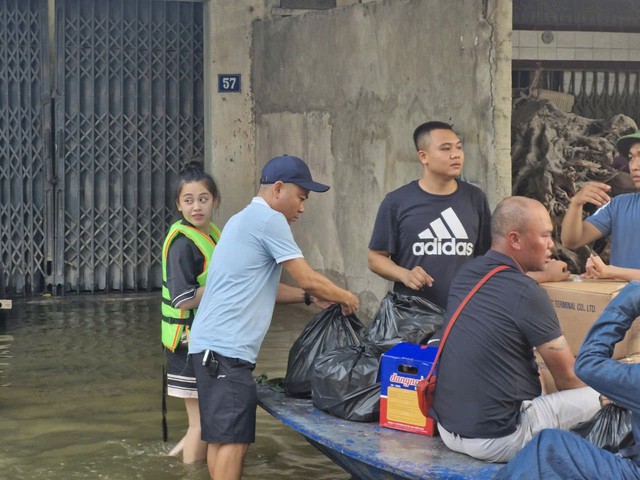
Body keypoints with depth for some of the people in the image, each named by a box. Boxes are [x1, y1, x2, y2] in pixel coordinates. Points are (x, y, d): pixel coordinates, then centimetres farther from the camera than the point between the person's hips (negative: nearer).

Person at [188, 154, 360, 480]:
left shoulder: (245, 219, 23)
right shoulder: (269, 219, -9)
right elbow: (308, 279, -8)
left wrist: (310, 296, 21)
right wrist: (345, 298, 8)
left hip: (214, 344, 10)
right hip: (226, 348, -10)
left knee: (223, 438, 11)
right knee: (233, 440, -12)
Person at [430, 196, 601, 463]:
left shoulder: (465, 275, 4)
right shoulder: (526, 294, -17)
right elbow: (568, 375, -6)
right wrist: (589, 398, 15)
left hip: (448, 430, 9)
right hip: (494, 440, -9)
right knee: (598, 399, -2)